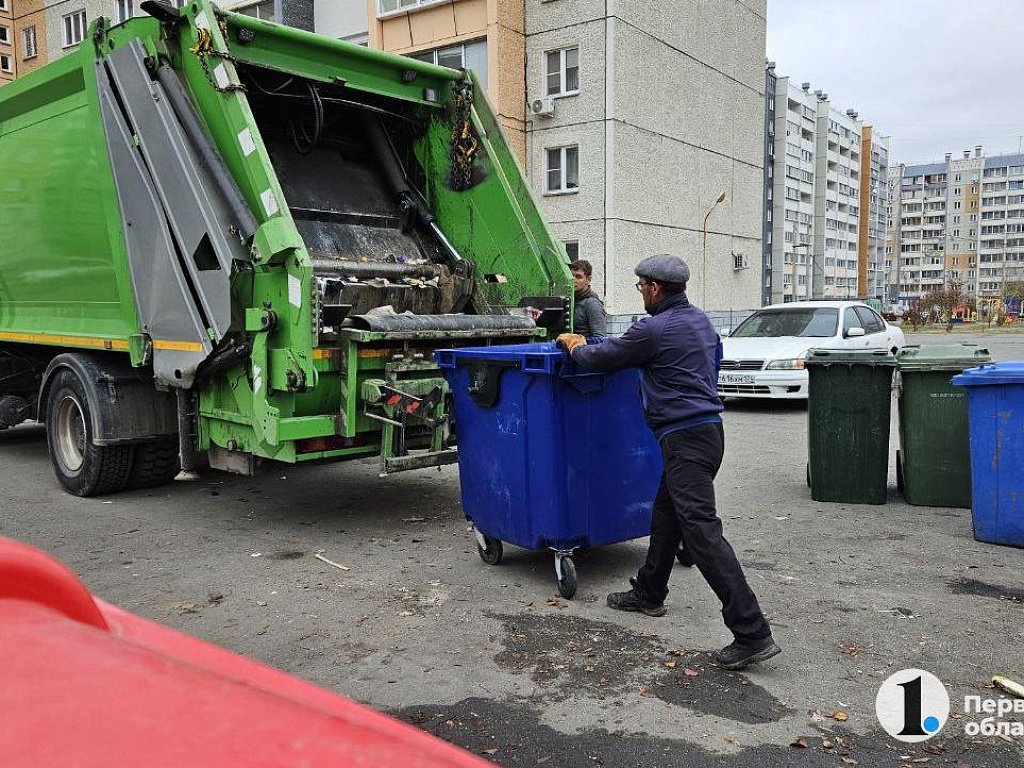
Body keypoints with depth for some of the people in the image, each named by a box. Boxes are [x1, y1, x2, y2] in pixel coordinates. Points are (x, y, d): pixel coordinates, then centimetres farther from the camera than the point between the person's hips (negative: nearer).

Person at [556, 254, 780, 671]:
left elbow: (599, 358, -5)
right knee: (665, 513, 22)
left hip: (685, 438, -10)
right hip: (707, 428, 10)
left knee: (701, 531, -12)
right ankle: (649, 592, 38)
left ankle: (752, 633, -13)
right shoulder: (701, 320, 14)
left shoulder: (654, 330, -15)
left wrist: (573, 345, 19)